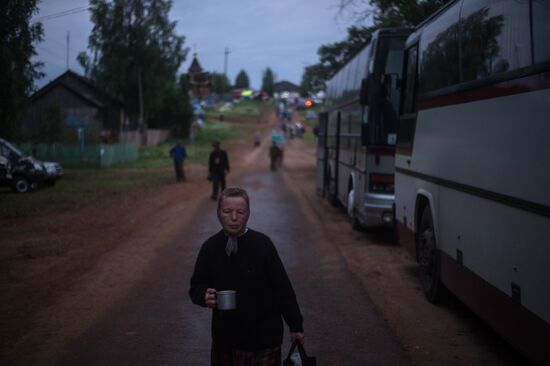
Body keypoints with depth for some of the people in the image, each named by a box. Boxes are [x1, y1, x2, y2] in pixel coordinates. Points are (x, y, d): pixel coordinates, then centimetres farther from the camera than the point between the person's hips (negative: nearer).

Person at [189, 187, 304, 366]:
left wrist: (295, 326, -1)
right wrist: (204, 296, -17)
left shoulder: (262, 244, -13)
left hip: (263, 339, -3)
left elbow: (283, 287, -7)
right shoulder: (210, 247, -3)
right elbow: (196, 286, 7)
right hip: (224, 338, 3)